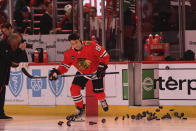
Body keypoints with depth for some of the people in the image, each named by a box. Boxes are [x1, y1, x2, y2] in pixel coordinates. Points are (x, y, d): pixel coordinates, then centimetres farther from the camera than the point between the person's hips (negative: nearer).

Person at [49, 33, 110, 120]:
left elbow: (104, 55, -21)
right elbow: (65, 65, -3)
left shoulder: (91, 46, -29)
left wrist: (102, 67, -25)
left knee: (98, 93, -3)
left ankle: (103, 102, 36)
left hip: (95, 72, -4)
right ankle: (80, 111, 5)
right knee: (74, 89, -12)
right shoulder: (69, 53, -15)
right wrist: (57, 72, -21)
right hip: (82, 73, 4)